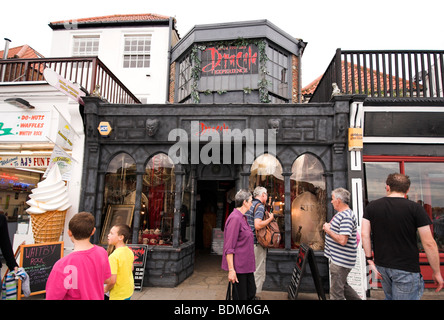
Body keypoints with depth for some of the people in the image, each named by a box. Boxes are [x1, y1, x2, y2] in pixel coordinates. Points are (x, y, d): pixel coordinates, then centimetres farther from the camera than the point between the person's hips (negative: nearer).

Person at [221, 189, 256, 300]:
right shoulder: (235, 218, -18)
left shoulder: (242, 218, 13)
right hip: (238, 266, -10)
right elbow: (229, 247, -21)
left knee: (251, 293, 16)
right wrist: (231, 270, -21)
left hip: (246, 266, 10)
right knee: (241, 297, 2)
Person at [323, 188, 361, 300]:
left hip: (340, 261, -10)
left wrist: (328, 230, -17)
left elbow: (342, 240, -29)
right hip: (336, 259, 10)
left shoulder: (346, 217, -22)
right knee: (342, 286, 25)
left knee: (336, 293, 1)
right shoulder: (341, 214, 11)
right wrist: (328, 227, 7)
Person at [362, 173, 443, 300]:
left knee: (389, 297, 24)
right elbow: (429, 243, -9)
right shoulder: (415, 208, -9)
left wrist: (369, 259, 2)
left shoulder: (371, 207, 0)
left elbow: (364, 234, -5)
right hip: (406, 269, -4)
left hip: (381, 266, 4)